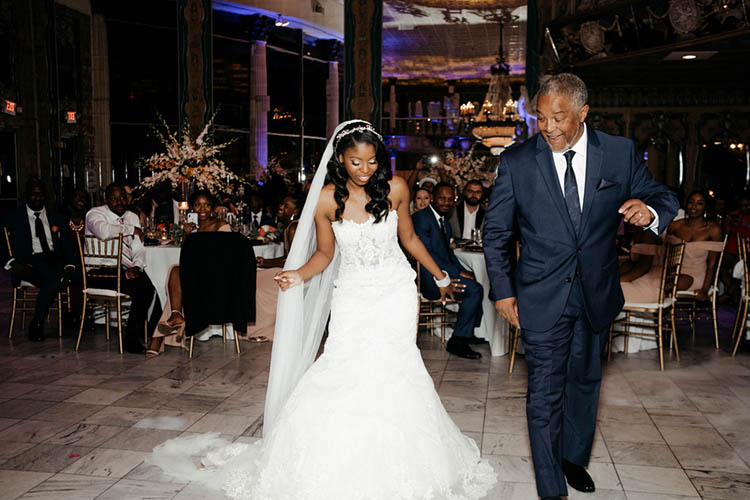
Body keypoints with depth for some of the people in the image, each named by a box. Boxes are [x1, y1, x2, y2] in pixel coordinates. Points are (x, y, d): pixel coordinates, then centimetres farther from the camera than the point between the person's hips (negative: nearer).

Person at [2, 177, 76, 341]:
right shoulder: (14, 219, 16)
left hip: (55, 260, 3)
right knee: (53, 279, -36)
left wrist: (69, 266, -7)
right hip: (30, 263, -3)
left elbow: (67, 246, 14)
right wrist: (12, 263, -14)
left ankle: (36, 323, -20)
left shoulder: (56, 219, 23)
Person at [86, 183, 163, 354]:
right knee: (142, 287, -28)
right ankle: (131, 339, -15)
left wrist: (137, 266, -13)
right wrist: (131, 229, -15)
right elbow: (104, 231, -29)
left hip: (125, 270, 7)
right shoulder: (95, 214, -3)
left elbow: (139, 249, 8)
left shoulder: (132, 217, 16)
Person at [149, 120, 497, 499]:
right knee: (345, 373, -10)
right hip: (353, 297, 0)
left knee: (392, 372, -6)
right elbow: (325, 254, 4)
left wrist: (440, 276, 18)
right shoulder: (326, 201, -8)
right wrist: (299, 274, -16)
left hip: (396, 292, 1)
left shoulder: (395, 188, -6)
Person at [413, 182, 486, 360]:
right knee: (474, 289, -21)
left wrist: (462, 270, 0)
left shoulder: (445, 222, 19)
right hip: (428, 277, -10)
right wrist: (457, 273, -20)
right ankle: (457, 340, -12)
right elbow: (426, 253, -19)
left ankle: (469, 333, 15)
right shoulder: (421, 217, -11)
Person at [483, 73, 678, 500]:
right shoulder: (516, 162, -9)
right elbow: (496, 232, -1)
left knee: (585, 382, 20)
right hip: (542, 298, -3)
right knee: (545, 392, 0)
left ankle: (575, 458, 45)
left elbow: (664, 197, 4)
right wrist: (503, 291, -4)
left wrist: (650, 210, -21)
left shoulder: (621, 153, -5)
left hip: (597, 294, 3)